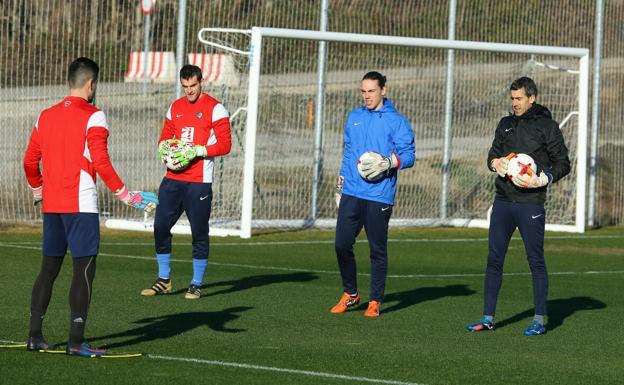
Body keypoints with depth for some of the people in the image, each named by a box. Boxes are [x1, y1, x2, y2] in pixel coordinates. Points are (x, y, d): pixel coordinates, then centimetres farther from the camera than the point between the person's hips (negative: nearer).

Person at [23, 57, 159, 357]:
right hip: (80, 205, -6)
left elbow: (30, 162, 14)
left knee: (49, 268, 13)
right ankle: (76, 341, -10)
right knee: (84, 269, -5)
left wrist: (39, 191, 29)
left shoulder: (46, 116, 11)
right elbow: (100, 162, -16)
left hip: (51, 206, 6)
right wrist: (124, 194, -12)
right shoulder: (93, 117, -8)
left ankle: (35, 336, 13)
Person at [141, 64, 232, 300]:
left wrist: (198, 151, -19)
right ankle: (163, 280, 15)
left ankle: (197, 285, 8)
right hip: (173, 178, 6)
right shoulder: (175, 108, 16)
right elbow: (165, 137, 22)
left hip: (199, 181, -6)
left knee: (199, 233, -1)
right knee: (160, 227, 3)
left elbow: (225, 145, -8)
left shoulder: (214, 108, -3)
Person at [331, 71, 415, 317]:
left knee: (377, 249, 0)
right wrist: (340, 186, 20)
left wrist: (389, 162, -24)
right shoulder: (354, 117, 16)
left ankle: (375, 301, 9)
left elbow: (409, 156, -4)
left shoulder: (397, 122, 0)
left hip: (378, 197, -4)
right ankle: (350, 294, 18)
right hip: (351, 193, 4)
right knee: (342, 244, 0)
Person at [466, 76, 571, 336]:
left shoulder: (546, 126, -1)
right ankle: (488, 318, 9)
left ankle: (539, 320, 5)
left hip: (531, 203, -5)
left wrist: (545, 179, -17)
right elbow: (493, 154, 21)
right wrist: (495, 163, -3)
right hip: (503, 201, 5)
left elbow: (563, 163, -1)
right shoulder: (506, 124, 14)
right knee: (494, 259, 4)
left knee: (536, 261, -1)